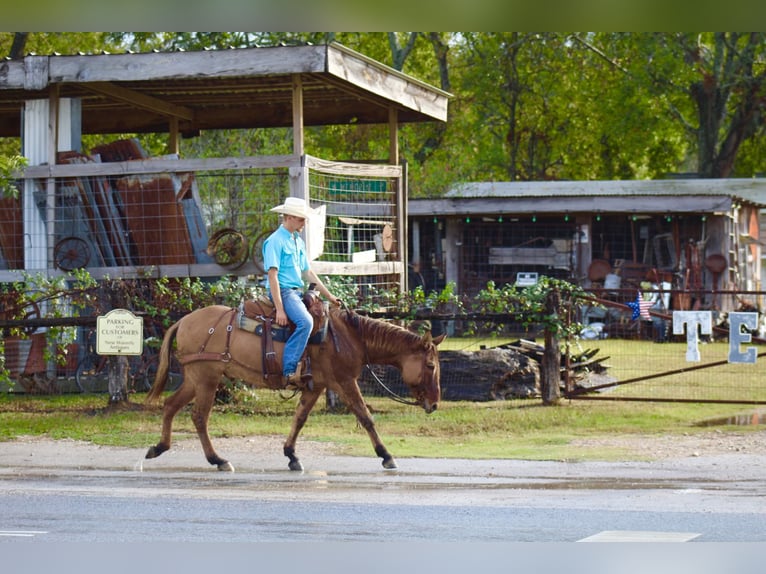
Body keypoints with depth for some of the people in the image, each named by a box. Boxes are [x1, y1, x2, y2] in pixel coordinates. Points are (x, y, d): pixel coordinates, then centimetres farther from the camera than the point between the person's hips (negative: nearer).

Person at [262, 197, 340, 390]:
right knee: (305, 322, -31)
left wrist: (329, 296, 20)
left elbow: (308, 272, 23)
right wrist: (279, 309, -22)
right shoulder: (275, 241, -10)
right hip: (283, 291, -10)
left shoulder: (298, 241, 17)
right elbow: (272, 275, -16)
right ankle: (289, 372, -32)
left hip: (298, 292, 10)